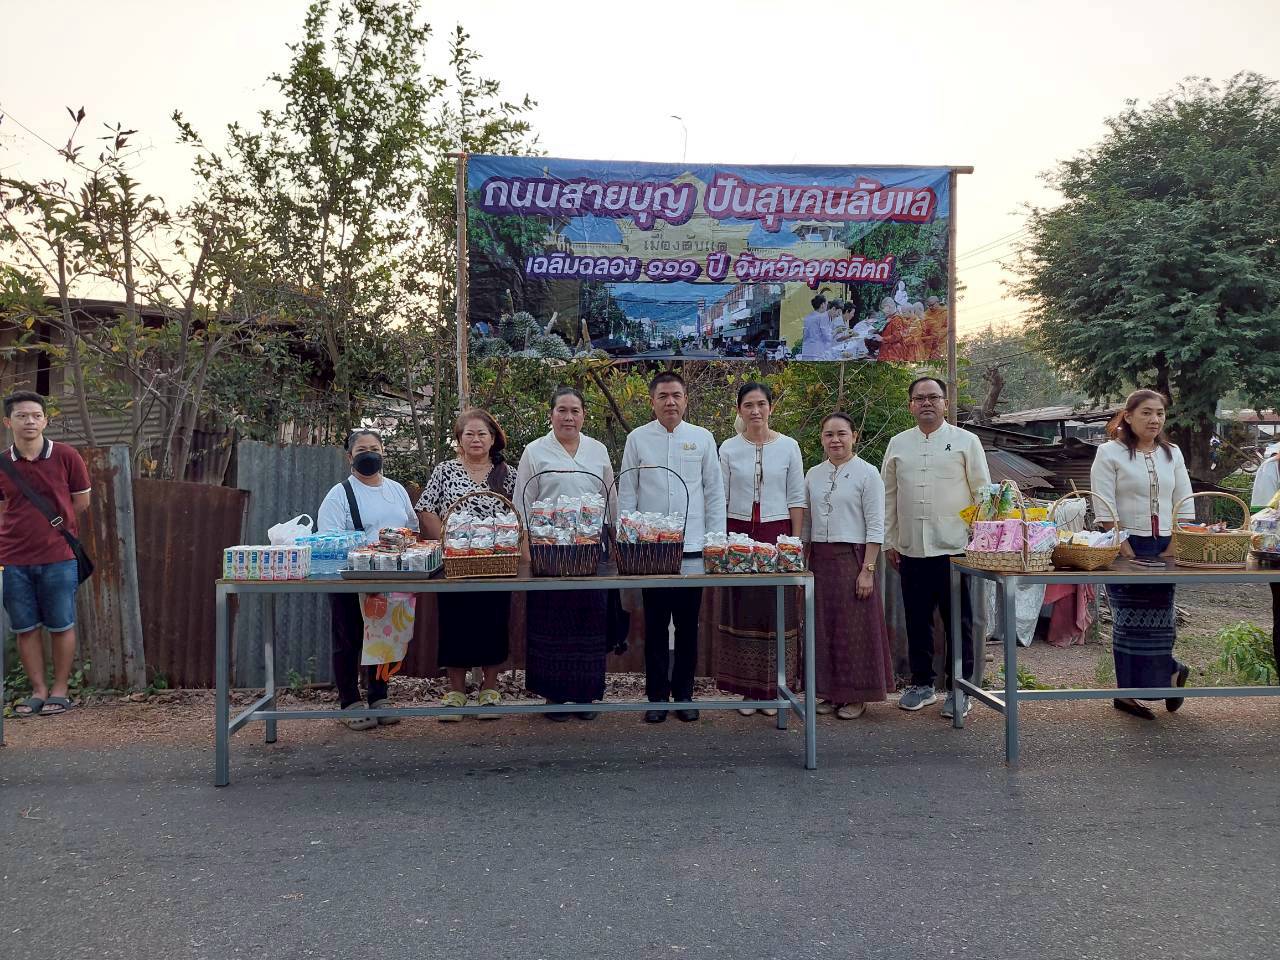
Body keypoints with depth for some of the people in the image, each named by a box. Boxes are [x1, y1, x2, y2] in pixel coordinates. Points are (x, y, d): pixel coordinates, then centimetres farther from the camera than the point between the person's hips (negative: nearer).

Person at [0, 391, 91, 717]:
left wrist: (50, 527, 11)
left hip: (59, 558, -2)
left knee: (61, 626, 5)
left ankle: (60, 689, 18)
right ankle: (38, 690, 22)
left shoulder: (66, 456, -5)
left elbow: (81, 503, 6)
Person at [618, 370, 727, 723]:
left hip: (693, 545, 1)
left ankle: (684, 694, 20)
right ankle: (657, 696, 16)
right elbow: (626, 493, 5)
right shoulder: (637, 439, 4)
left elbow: (715, 492, 6)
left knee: (688, 625, 8)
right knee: (655, 625, 5)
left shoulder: (702, 438, 5)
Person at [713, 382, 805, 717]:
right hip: (738, 533, 1)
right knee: (741, 612, 2)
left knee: (776, 612, 1)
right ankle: (747, 689, 11)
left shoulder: (788, 447, 3)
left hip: (776, 534, 0)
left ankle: (772, 689, 11)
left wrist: (795, 542, -1)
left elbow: (796, 498, 4)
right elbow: (720, 498, 6)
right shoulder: (729, 448, 4)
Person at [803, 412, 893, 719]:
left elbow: (875, 526, -7)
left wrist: (867, 569, -13)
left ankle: (856, 696, 12)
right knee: (822, 625, 8)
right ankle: (828, 692, 20)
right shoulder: (813, 475, 10)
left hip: (852, 557, -5)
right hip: (819, 558, 5)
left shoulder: (867, 473, -4)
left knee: (854, 627, 0)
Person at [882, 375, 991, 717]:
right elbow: (889, 496, 14)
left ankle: (959, 690, 14)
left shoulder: (966, 441, 3)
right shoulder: (898, 444, 11)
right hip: (911, 549, 3)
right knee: (917, 621, 10)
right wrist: (889, 541, 11)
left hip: (955, 547, -3)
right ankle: (921, 684, 23)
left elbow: (982, 492, 3)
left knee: (958, 623, 3)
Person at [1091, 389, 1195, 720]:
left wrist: (1173, 548, -3)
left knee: (1159, 621, 7)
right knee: (1129, 621, 0)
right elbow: (1104, 510, -10)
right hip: (1125, 546, -4)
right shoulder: (1110, 453, -4)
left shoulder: (1172, 454, 11)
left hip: (1164, 549, 4)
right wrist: (1127, 553, -14)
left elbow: (1185, 506, 8)